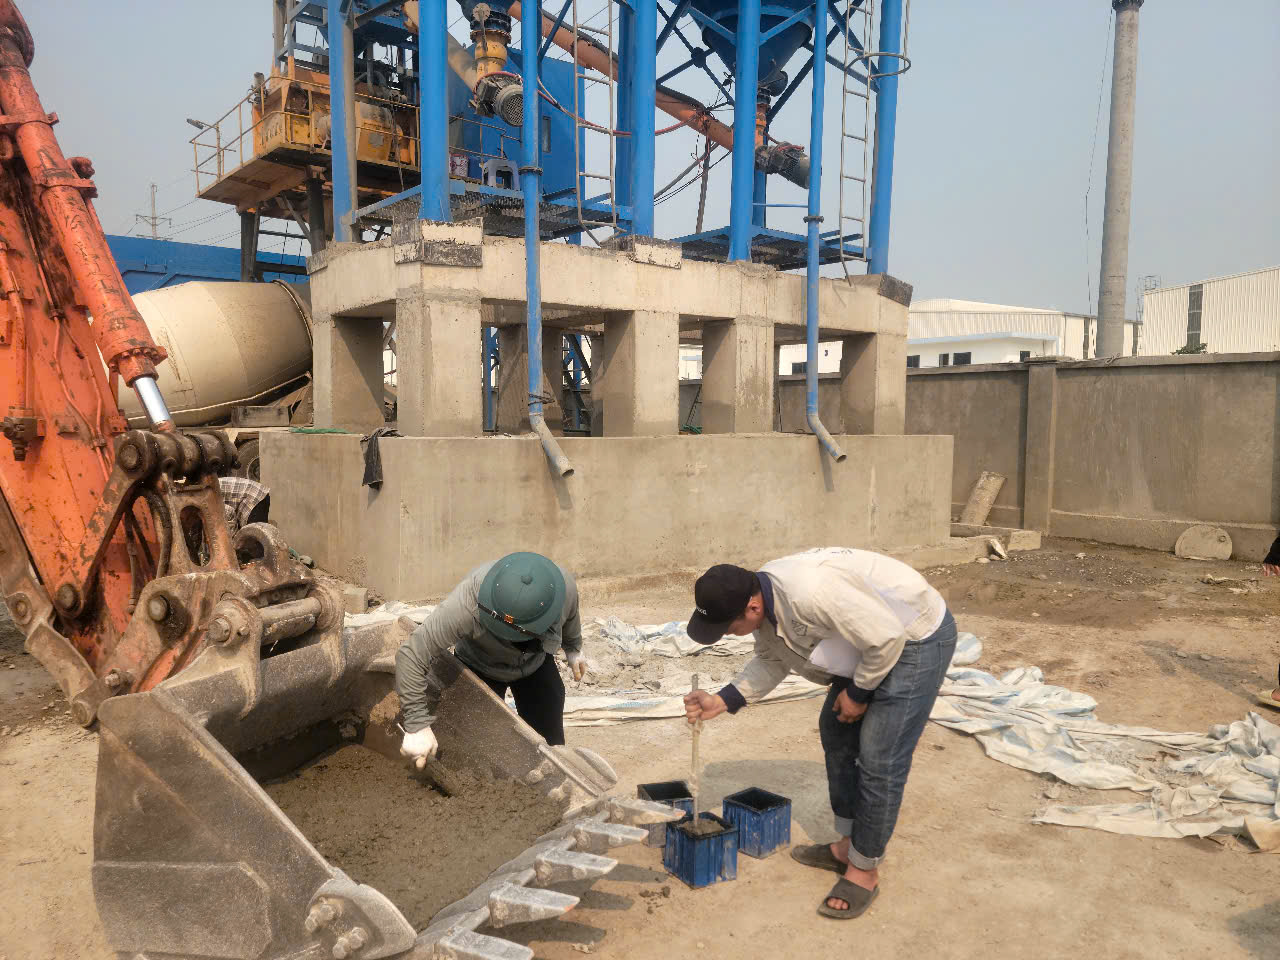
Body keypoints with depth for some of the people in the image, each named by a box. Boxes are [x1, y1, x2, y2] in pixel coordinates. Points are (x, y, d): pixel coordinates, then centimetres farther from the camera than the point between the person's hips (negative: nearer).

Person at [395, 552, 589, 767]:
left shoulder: (564, 586, -33)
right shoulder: (467, 603, -44)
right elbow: (410, 655, -39)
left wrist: (573, 648, 12)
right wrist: (417, 725, -38)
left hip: (536, 663, 2)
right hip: (479, 668, -2)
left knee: (550, 743, 5)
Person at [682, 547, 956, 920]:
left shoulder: (810, 594, -38)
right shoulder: (763, 599, -8)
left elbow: (886, 638, -31)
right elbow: (772, 660, 5)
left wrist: (858, 693, -15)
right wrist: (722, 701, -6)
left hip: (916, 638, -9)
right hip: (874, 637, 10)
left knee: (879, 758, -8)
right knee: (836, 732, 15)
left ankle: (864, 871, 9)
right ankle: (847, 845, 30)